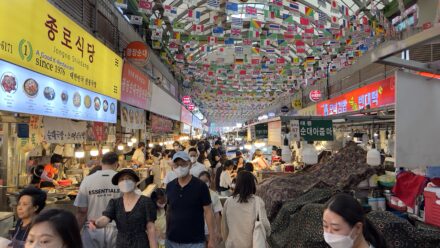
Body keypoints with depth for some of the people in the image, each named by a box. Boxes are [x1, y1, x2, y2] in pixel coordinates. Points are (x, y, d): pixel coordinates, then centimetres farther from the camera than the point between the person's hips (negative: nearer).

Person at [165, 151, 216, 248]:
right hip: (172, 240, 4)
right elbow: (168, 210, 10)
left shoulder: (200, 186, -10)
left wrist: (212, 237, -10)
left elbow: (208, 212, -8)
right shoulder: (170, 186, 2)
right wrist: (167, 232, 10)